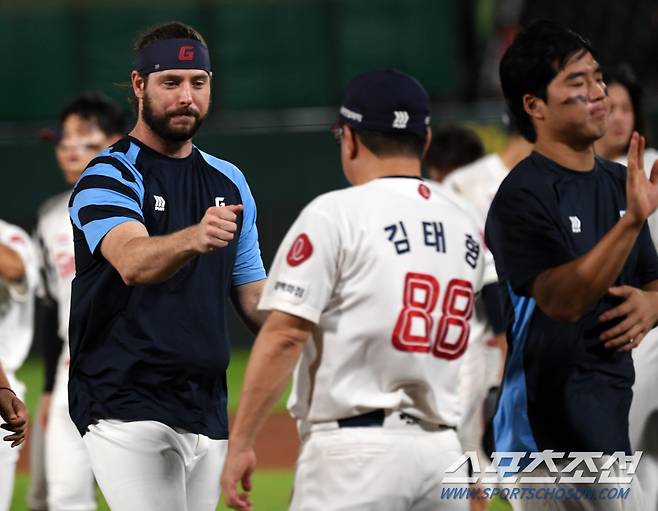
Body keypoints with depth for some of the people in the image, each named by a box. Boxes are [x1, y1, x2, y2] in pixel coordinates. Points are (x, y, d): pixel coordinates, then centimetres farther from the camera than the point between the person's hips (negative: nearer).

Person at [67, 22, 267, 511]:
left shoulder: (229, 182, 15)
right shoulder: (109, 176, -8)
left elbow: (252, 293, 16)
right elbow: (132, 262, -28)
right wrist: (193, 239, -49)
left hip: (207, 413, 7)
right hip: (128, 410, -7)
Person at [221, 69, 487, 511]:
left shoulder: (336, 215, -7)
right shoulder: (467, 229, 13)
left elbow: (284, 334, -12)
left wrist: (240, 443, -10)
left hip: (355, 447, -6)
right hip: (441, 450, 6)